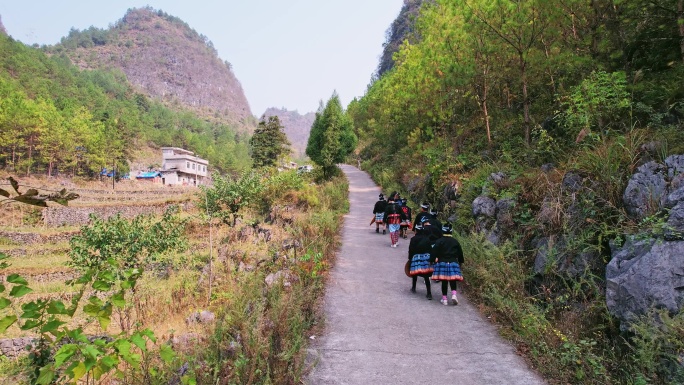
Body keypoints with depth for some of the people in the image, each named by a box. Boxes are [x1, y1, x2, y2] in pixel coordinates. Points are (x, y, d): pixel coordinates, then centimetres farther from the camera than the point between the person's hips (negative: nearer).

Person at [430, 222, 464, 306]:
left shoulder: (439, 241, -2)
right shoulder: (455, 241, 7)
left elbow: (434, 252, -7)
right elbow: (460, 253, 14)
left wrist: (432, 261, 0)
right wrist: (460, 262, 26)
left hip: (442, 263, -1)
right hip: (453, 263, 1)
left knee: (444, 282, 4)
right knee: (453, 281, 9)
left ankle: (444, 299, 7)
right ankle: (454, 295, -10)